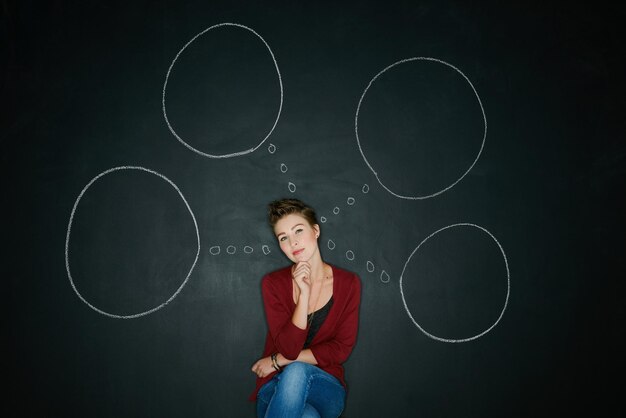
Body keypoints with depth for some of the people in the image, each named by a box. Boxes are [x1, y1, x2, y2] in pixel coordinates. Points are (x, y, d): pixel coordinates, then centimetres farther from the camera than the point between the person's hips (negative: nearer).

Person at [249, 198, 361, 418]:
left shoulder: (348, 283, -2)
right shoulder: (273, 283, -4)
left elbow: (341, 349, -6)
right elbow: (289, 348, -13)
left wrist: (280, 361, -10)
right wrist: (304, 293, -21)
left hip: (326, 387, 2)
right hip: (278, 387, -1)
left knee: (297, 372, -36)